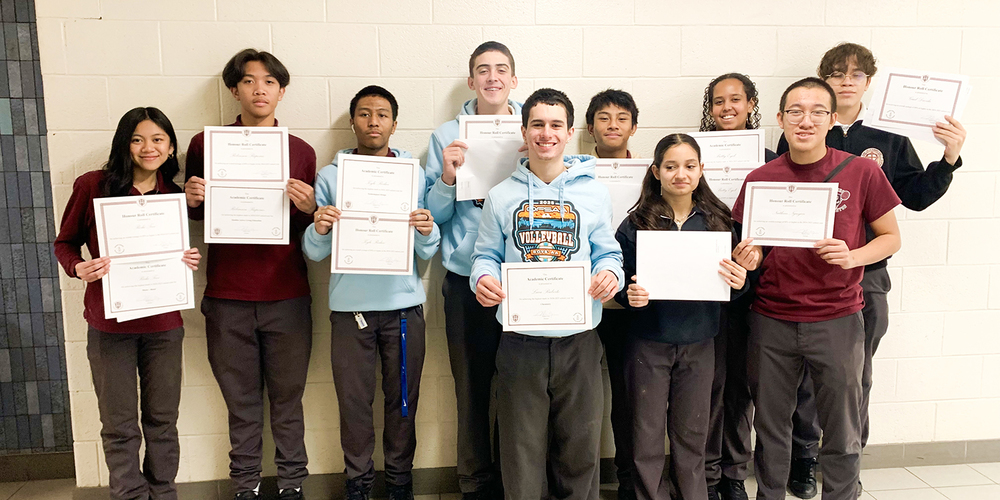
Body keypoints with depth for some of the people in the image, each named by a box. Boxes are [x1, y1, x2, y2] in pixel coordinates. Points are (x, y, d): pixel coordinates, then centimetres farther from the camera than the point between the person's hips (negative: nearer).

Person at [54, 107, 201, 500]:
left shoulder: (175, 196, 2)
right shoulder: (92, 185, -7)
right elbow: (64, 243, 3)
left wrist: (190, 260, -9)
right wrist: (79, 268, -18)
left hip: (163, 323, 2)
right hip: (110, 323, -2)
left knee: (162, 420, 13)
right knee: (119, 426, 8)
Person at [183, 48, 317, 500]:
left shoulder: (302, 152, 6)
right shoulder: (205, 145, 4)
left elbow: (310, 228, 9)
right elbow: (193, 214, 13)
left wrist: (309, 208, -12)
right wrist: (191, 200, -9)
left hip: (287, 297, 0)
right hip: (228, 298, 0)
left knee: (287, 399, 6)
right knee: (241, 403, 7)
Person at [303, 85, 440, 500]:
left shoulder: (414, 173, 6)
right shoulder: (330, 176, 5)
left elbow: (428, 252, 3)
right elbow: (315, 253, 0)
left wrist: (427, 232, -18)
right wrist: (319, 230, -20)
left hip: (403, 303, 0)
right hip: (350, 306, 0)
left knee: (403, 400, 7)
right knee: (354, 401, 5)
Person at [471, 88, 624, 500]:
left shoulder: (594, 191, 5)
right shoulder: (502, 196, 5)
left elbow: (607, 252, 8)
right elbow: (486, 255, 8)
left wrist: (609, 274, -14)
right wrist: (483, 279, -13)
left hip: (578, 340, 1)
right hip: (520, 342, 0)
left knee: (580, 446, 12)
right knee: (521, 449, 10)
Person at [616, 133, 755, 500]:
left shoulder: (716, 221, 2)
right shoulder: (636, 224, -5)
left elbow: (728, 284, 8)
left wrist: (739, 281, -14)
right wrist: (631, 297, -23)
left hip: (699, 343, 2)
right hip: (649, 343, -2)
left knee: (692, 434, 14)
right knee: (647, 435, 8)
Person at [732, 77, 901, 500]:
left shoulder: (862, 172, -3)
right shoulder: (760, 179, 2)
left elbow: (891, 237, 4)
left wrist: (851, 256, -15)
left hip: (837, 319, -1)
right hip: (771, 320, 2)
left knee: (842, 433, 10)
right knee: (770, 427, 13)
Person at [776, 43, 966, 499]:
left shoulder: (889, 139, 8)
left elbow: (916, 196, 8)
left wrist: (949, 157, -5)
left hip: (865, 275, 2)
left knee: (856, 374, 12)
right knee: (805, 371, 6)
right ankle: (804, 458, 24)